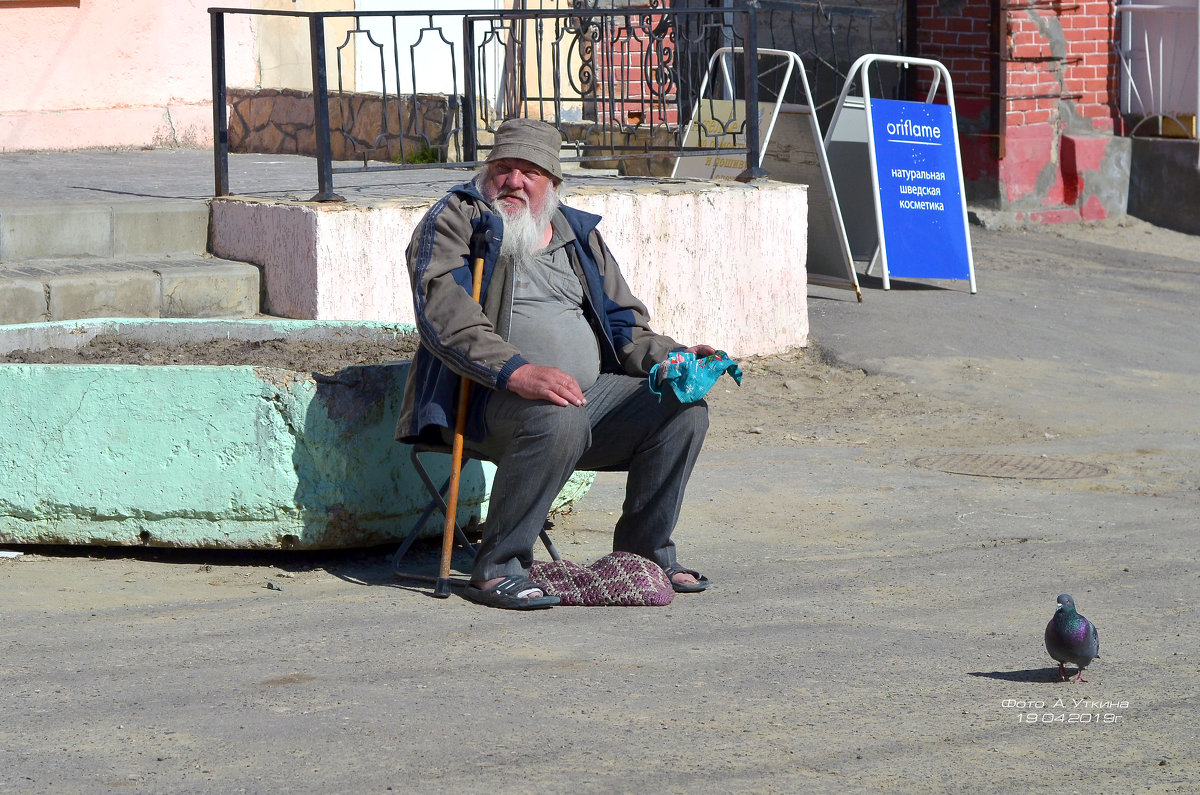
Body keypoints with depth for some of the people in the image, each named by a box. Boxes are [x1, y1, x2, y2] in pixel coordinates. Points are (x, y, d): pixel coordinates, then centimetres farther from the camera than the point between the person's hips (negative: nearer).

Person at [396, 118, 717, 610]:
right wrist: (516, 372, -30)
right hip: (490, 398, -6)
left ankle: (644, 552, 3)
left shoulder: (577, 235, 20)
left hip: (588, 391, 6)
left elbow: (623, 326, 25)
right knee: (558, 421, -37)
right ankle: (496, 569, -25)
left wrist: (672, 358, 2)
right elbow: (443, 316, -16)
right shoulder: (454, 222, 1)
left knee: (683, 410, -11)